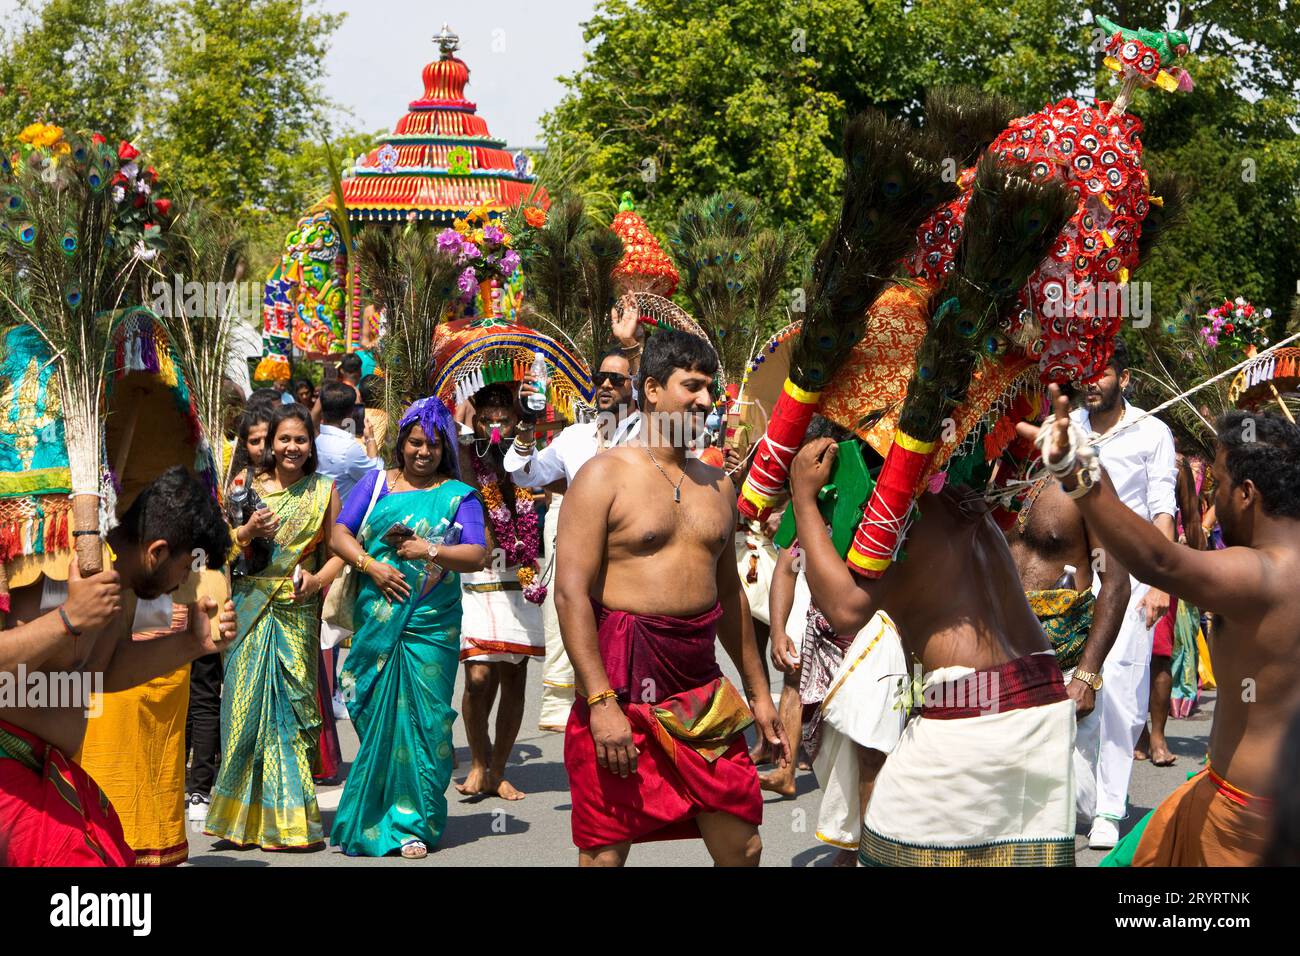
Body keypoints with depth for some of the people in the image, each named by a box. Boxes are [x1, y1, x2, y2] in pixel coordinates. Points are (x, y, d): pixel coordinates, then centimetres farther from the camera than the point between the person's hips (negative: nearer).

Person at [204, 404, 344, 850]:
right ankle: (243, 813, 6)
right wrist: (247, 531, -12)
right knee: (248, 704, -3)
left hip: (297, 612, -1)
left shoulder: (323, 491, 7)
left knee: (291, 705, -3)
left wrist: (316, 579, -13)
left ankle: (285, 817, 4)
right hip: (250, 608, 1)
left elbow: (338, 551, 5)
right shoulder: (249, 488, 8)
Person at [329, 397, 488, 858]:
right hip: (377, 623, 2)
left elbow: (477, 554, -3)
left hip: (430, 626, -2)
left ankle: (412, 823, 3)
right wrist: (371, 566, -10)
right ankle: (373, 818, 14)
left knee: (421, 718, -5)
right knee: (375, 718, 2)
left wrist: (431, 551, -17)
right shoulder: (376, 483, 13)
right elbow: (340, 534, 7)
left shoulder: (458, 496, 7)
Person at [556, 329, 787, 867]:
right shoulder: (606, 475, -5)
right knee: (605, 854, 0)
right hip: (622, 682, -5)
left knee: (742, 850, 5)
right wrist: (601, 702, -20)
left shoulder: (717, 485, 14)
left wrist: (757, 692, 22)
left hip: (702, 685, 6)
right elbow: (571, 592, -12)